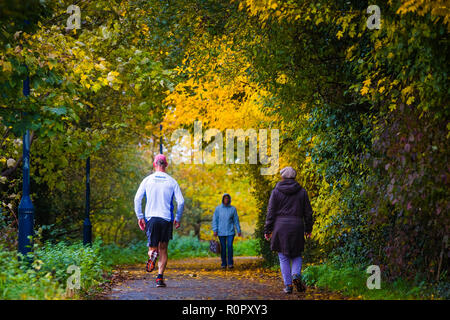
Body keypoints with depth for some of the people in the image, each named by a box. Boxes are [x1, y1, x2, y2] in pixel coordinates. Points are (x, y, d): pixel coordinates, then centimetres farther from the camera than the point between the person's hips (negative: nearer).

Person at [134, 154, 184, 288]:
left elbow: (137, 199, -3)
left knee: (153, 246, 9)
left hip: (150, 217, 0)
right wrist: (177, 219, 10)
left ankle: (152, 254, -29)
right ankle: (160, 277, -3)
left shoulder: (147, 180, 4)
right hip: (167, 219, 0)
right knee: (163, 249, 9)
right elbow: (181, 202, -1)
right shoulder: (172, 181, 3)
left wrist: (140, 217, 4)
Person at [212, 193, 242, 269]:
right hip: (221, 231, 0)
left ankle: (230, 263, -6)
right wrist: (215, 230, -6)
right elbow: (215, 219, 1)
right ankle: (224, 263, 12)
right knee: (223, 247, 3)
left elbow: (236, 220, 7)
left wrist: (239, 231, 6)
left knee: (230, 246, -11)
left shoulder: (233, 209, 3)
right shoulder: (218, 208, 1)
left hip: (230, 231, 0)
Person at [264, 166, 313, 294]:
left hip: (280, 227, -1)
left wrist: (267, 230, 2)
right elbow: (308, 212, 7)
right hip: (297, 227, 1)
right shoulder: (302, 191, 5)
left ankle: (288, 285, 0)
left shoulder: (276, 191, 0)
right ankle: (296, 275, -12)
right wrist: (308, 229, 15)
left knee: (283, 257, 6)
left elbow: (271, 212, -2)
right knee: (296, 255, 14)